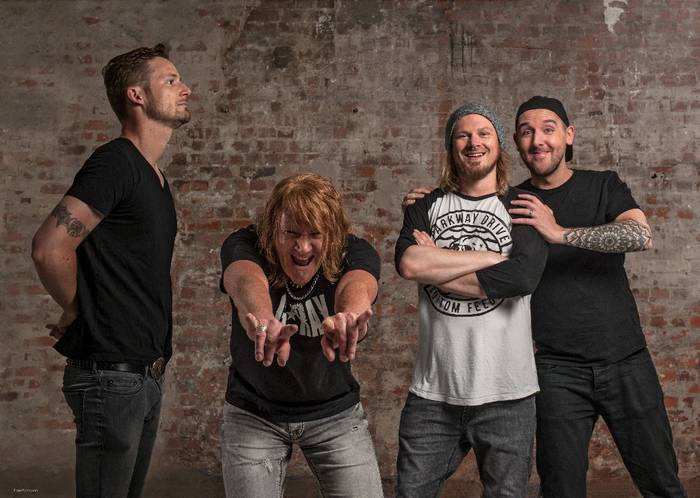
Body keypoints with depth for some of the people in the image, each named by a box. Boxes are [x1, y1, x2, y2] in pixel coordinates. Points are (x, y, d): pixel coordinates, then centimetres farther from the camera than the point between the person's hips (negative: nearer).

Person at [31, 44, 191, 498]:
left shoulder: (155, 177, 14)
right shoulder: (116, 163, -15)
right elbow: (49, 248, -24)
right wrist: (77, 312, -8)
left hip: (147, 371, 9)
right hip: (112, 374, -9)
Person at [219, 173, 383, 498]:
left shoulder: (354, 253, -17)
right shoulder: (244, 246, -18)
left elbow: (357, 285, -41)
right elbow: (247, 281, -42)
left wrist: (349, 314, -66)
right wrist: (262, 320, -66)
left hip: (335, 410, 1)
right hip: (253, 412, 0)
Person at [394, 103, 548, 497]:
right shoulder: (427, 206, 9)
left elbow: (523, 277, -16)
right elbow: (408, 263, -12)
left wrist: (437, 265, -9)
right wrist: (495, 257, -12)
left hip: (506, 394, -2)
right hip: (433, 392, 2)